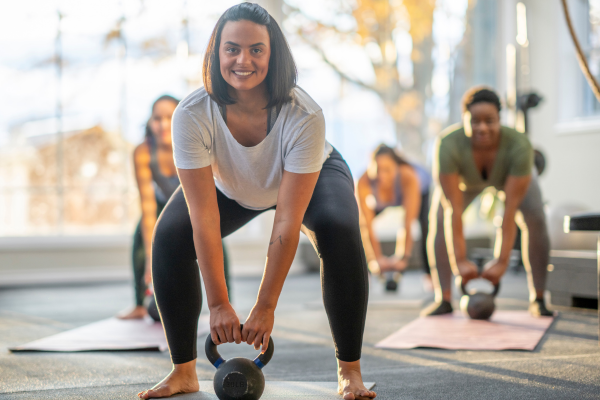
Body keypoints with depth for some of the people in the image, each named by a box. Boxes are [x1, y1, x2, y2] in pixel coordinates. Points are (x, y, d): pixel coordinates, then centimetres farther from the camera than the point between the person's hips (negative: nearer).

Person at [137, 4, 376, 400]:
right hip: (229, 187, 2)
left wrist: (266, 307, -34)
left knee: (340, 234, -30)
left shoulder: (304, 116, -39)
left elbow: (287, 226, -36)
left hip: (314, 175, -2)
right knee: (170, 237, -19)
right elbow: (204, 219, -32)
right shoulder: (192, 115, -35)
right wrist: (219, 304, -32)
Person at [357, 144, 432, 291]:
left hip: (422, 190, -2)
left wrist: (404, 257, -44)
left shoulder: (409, 177, -44)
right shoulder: (364, 183, -39)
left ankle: (430, 274, -9)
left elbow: (408, 223, -43)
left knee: (426, 224, -28)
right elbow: (368, 224, -33)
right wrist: (377, 258, -34)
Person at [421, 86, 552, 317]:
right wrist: (460, 261, -41)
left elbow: (511, 208, -40)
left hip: (511, 175, 0)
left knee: (535, 220, -19)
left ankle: (538, 299, -10)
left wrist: (503, 261, -42)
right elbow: (454, 208, -38)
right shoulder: (449, 146, -40)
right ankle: (444, 298, -10)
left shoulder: (519, 146, -40)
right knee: (439, 221, -17)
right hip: (465, 178, 0)